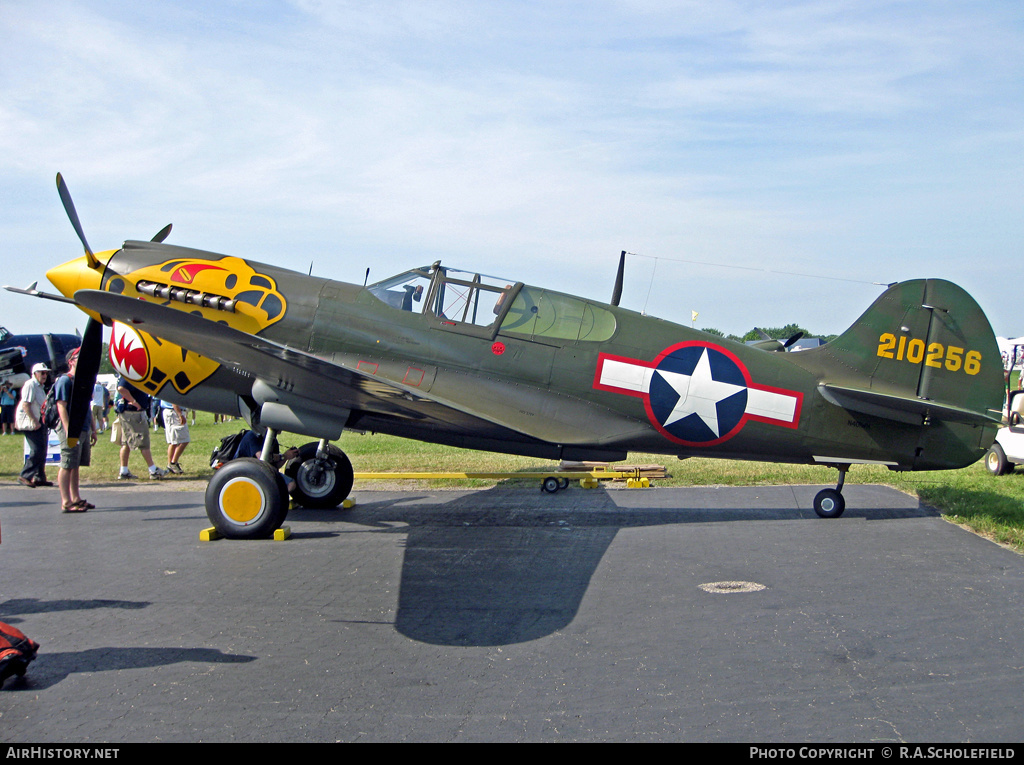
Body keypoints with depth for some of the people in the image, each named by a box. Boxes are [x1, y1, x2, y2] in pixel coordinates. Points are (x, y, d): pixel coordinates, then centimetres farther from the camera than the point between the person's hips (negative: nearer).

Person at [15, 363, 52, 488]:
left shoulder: (41, 387, 20)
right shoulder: (30, 385, -11)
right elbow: (25, 405, -19)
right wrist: (34, 421, -22)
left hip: (38, 421, 10)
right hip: (29, 422, -10)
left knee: (42, 451, 8)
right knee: (37, 450, -15)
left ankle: (39, 477, 13)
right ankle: (25, 475, -8)